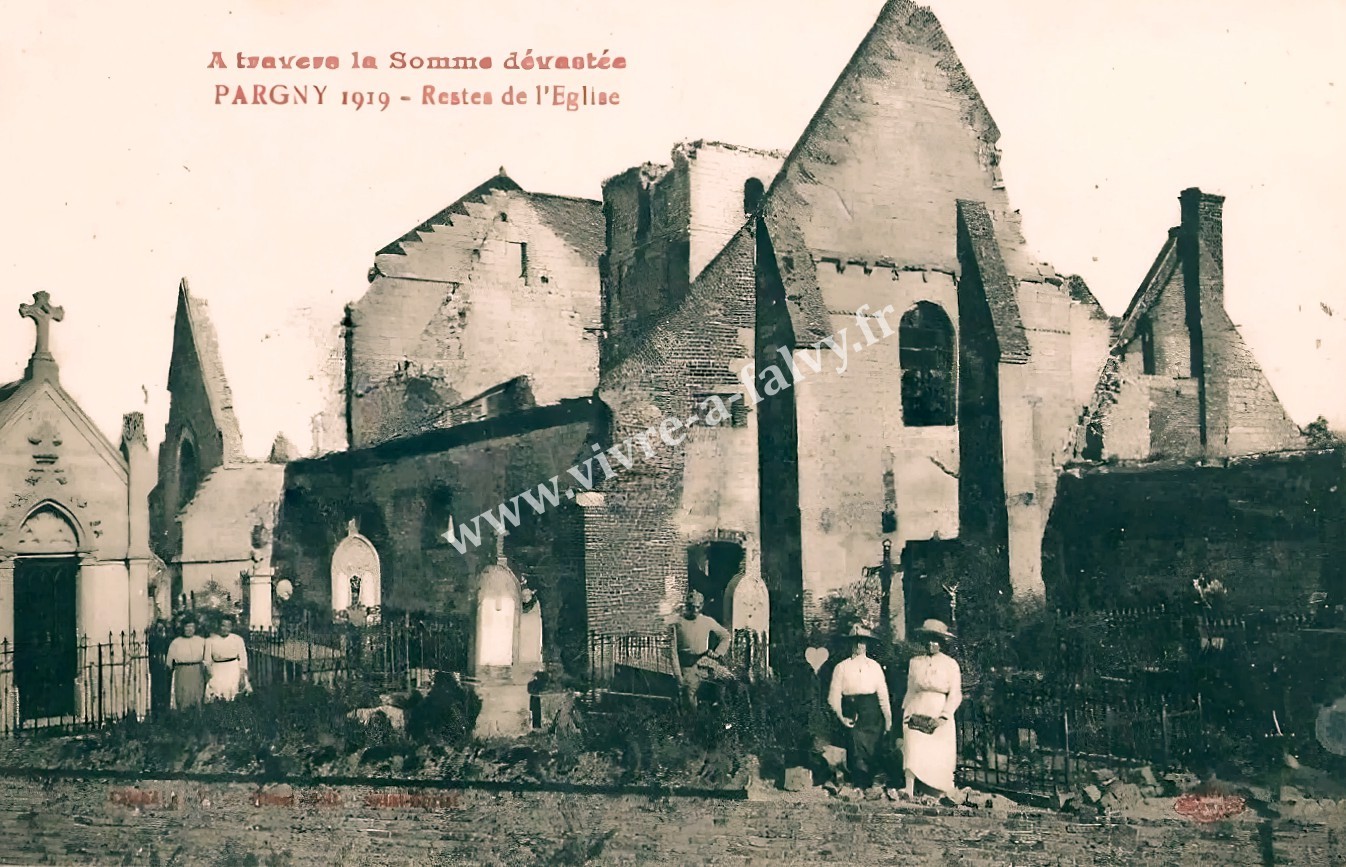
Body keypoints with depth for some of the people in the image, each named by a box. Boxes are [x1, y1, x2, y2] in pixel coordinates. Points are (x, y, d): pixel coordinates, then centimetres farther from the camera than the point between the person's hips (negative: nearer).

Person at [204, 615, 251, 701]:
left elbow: (242, 658, 3)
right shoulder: (210, 641, 2)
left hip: (234, 672, 0)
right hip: (217, 673, 0)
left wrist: (242, 676, -3)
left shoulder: (238, 639, 2)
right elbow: (207, 661, 5)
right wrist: (210, 675, -3)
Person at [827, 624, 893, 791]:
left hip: (872, 713, 2)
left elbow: (883, 694, 11)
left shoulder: (875, 666, 12)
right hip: (852, 713, -2)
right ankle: (859, 786, -9)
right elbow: (834, 695, 2)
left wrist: (888, 719, 8)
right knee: (857, 751, -12)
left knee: (871, 752, 3)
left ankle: (869, 785, 17)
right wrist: (840, 715, -11)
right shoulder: (841, 667, 6)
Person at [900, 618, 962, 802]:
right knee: (913, 750, -13)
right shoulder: (915, 662, 10)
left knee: (941, 756, 0)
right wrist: (907, 712, 4)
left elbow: (955, 695, -1)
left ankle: (944, 793, 10)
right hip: (916, 713, 1)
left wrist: (944, 717, -12)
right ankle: (909, 790, -19)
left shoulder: (950, 664, 3)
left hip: (940, 714, -1)